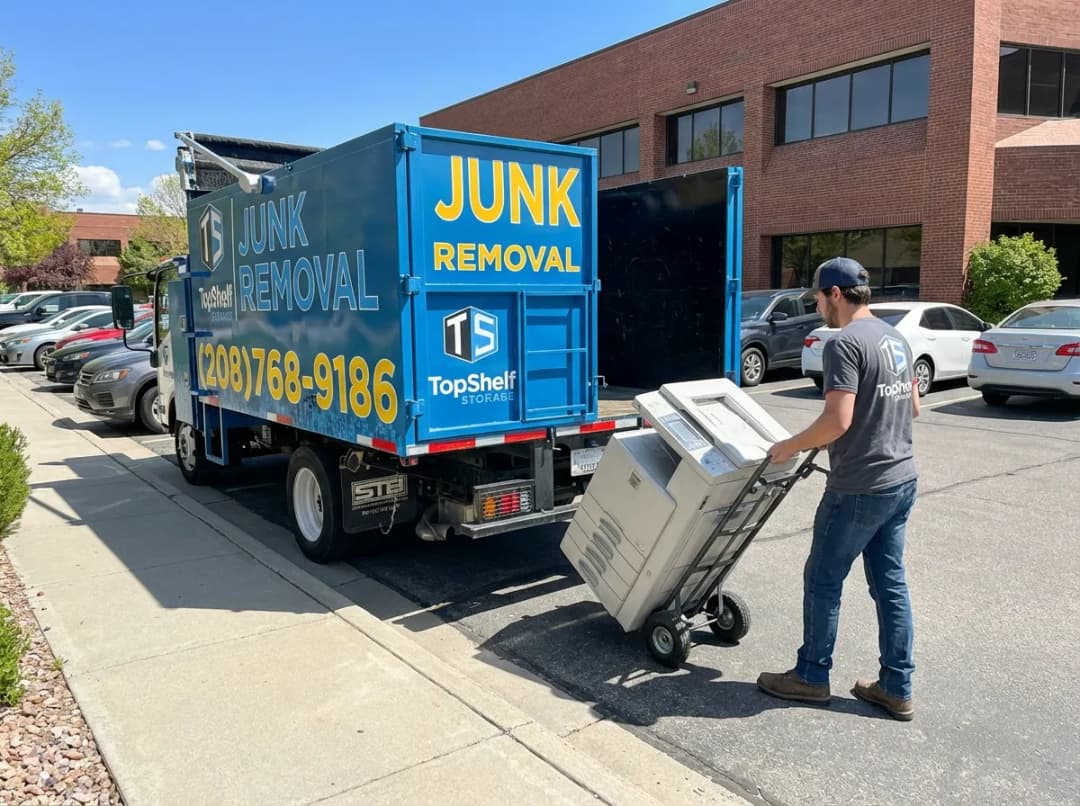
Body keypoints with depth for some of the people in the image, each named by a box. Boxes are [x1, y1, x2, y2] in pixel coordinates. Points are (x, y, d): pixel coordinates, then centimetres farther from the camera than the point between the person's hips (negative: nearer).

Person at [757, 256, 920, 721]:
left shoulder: (845, 344, -17)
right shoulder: (896, 339, 11)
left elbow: (837, 420, -24)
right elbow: (913, 407, 19)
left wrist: (791, 446, -11)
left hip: (859, 488, -9)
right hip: (903, 479, 9)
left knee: (823, 581, 7)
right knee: (890, 582, 15)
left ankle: (811, 676, 21)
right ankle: (896, 688, 23)